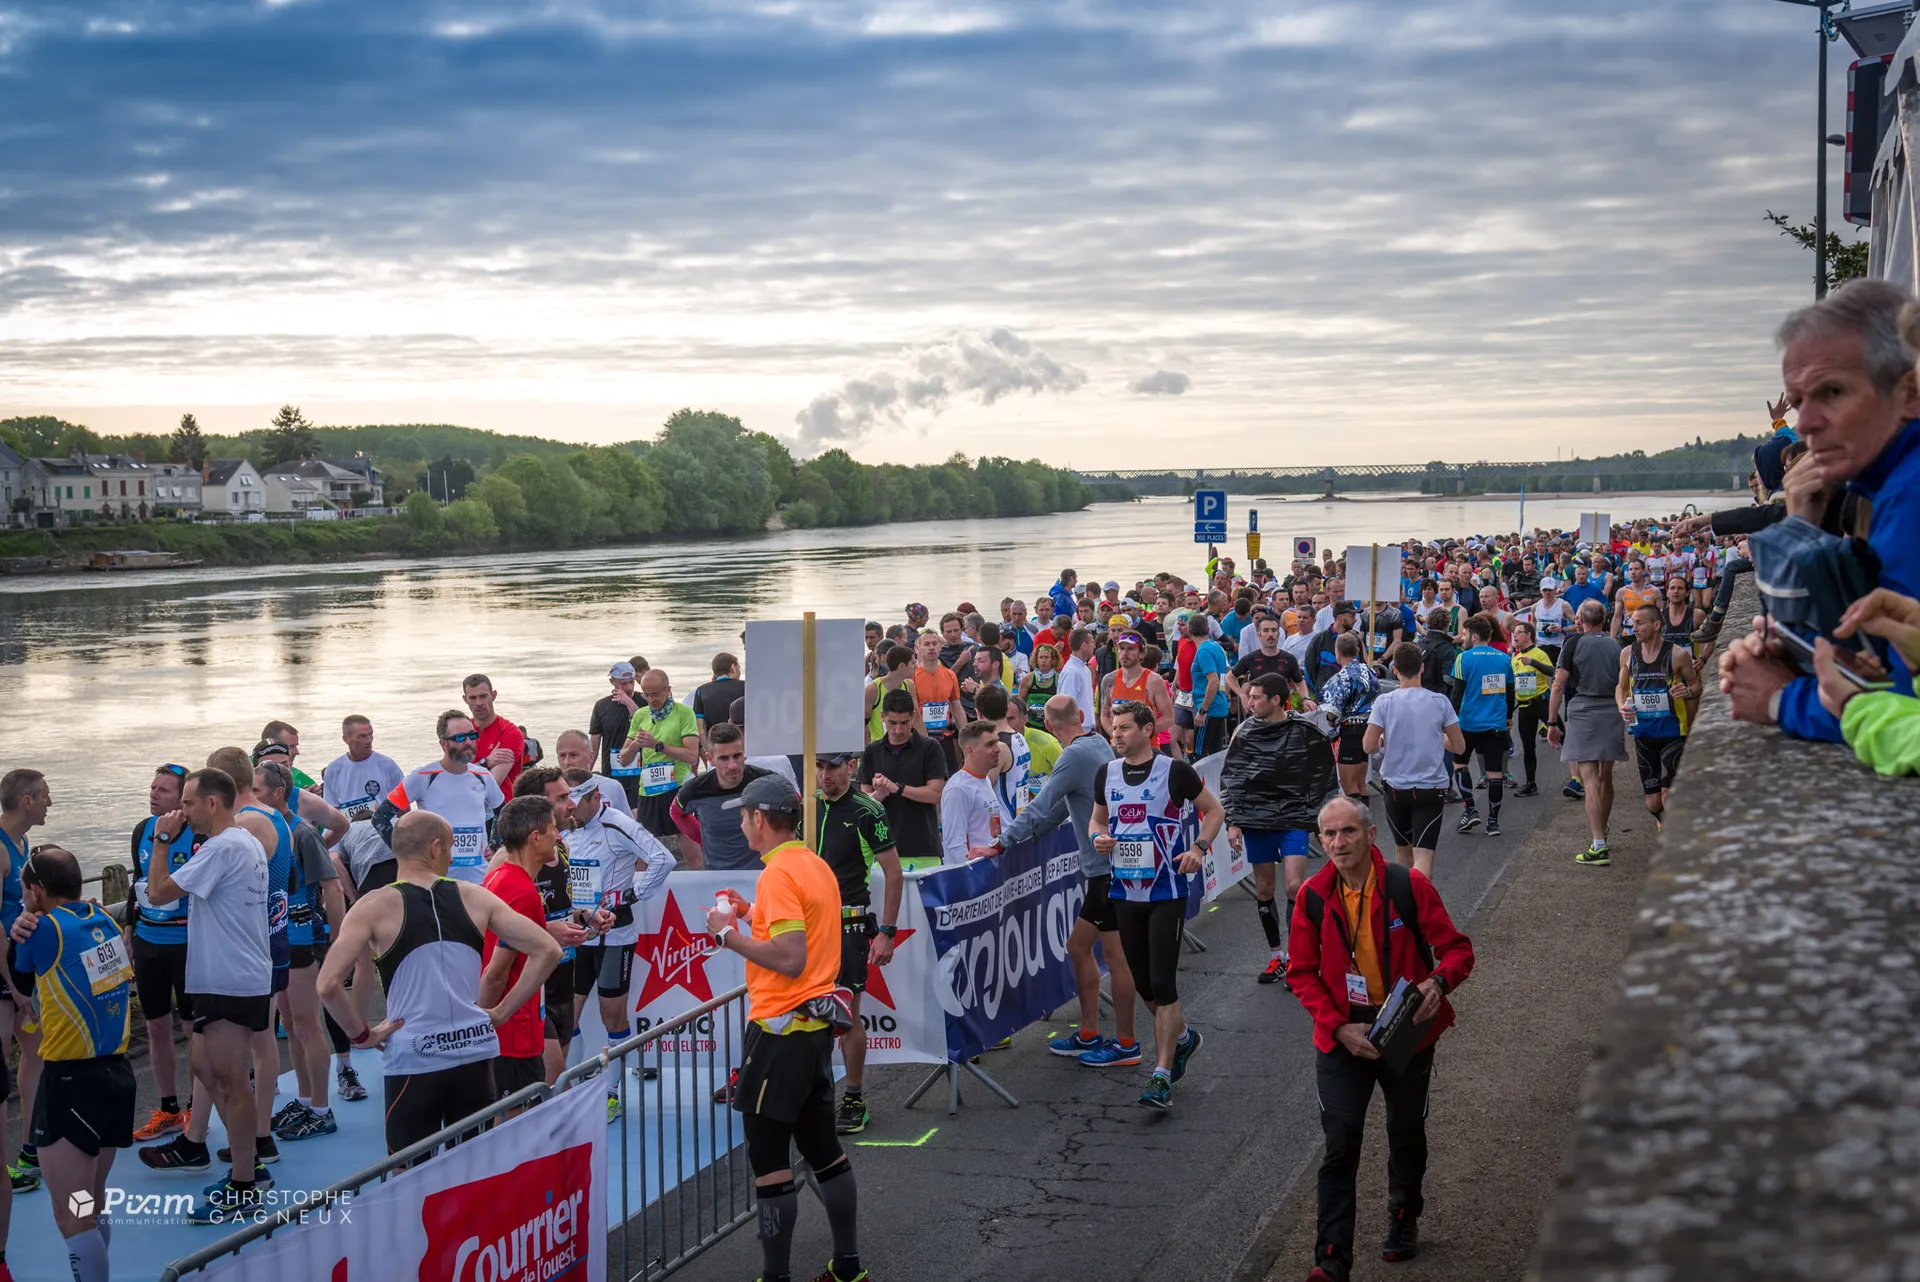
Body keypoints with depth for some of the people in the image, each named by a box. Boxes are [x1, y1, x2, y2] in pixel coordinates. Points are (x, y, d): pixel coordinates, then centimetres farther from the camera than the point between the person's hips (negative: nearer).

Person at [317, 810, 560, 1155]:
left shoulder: (375, 907, -5)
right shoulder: (475, 897, 4)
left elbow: (328, 985, -16)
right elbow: (547, 950, 2)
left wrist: (362, 1035, -2)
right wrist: (502, 1012, 7)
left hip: (413, 1061, -3)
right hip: (474, 1053, 3)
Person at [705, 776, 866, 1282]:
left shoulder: (778, 874, -17)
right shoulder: (818, 866, 11)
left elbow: (790, 959, -24)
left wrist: (729, 934, -14)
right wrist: (752, 915, 14)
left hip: (782, 1030, -9)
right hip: (818, 1023, 9)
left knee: (769, 1159, -2)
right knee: (823, 1147, 16)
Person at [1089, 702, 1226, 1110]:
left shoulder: (1175, 771, -8)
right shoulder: (1107, 774, 7)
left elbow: (1214, 809, 3)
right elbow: (1097, 818, 21)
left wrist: (1198, 848, -12)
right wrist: (1098, 837, -2)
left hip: (1167, 893, -5)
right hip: (1125, 892, 6)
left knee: (1163, 984, -10)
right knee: (1143, 984, 13)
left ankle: (1161, 1078, -7)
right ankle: (1182, 1035, 40)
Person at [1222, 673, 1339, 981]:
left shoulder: (1305, 732, -5)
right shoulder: (1245, 732, 0)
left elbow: (1325, 777, 5)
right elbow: (1230, 779, 5)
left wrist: (1318, 817, 4)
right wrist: (1233, 822, 0)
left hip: (1294, 821, -3)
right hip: (1256, 822, 3)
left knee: (1294, 886, -12)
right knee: (1264, 890, 8)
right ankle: (1277, 956, 22)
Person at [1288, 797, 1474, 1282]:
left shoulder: (1409, 886, -15)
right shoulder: (1313, 897, -8)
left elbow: (1457, 949, -10)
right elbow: (1302, 973, -3)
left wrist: (1439, 982, -31)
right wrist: (1338, 1027, -15)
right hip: (1342, 1038, 0)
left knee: (1407, 1137, 20)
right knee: (1340, 1147, -8)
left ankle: (1404, 1223, 46)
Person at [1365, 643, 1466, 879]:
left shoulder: (1384, 702, -7)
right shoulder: (1440, 701, -6)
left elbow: (1368, 746, -8)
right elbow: (1459, 747, 0)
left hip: (1396, 787, 2)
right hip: (1431, 789, -2)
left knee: (1402, 849, 23)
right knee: (1423, 857, -8)